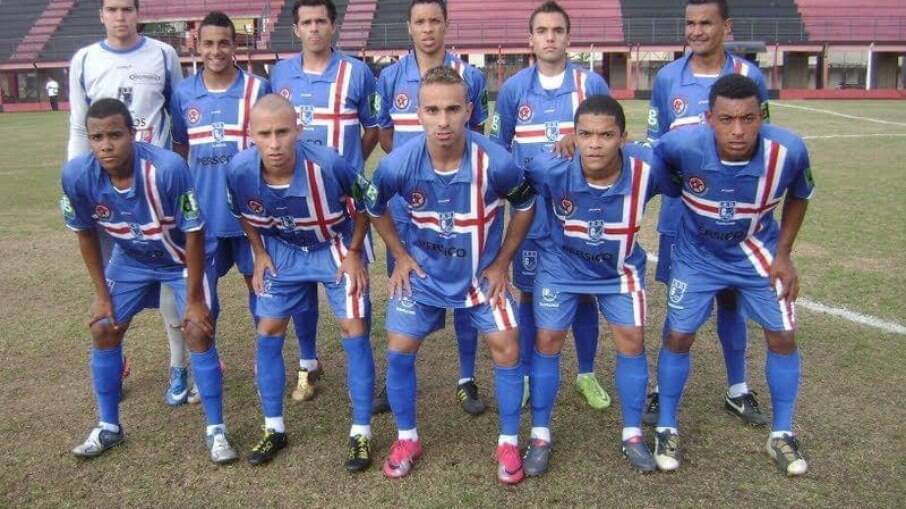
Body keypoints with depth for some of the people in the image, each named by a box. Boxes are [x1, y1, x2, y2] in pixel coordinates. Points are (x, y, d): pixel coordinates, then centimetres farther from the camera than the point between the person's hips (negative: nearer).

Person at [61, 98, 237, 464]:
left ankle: (216, 429, 2)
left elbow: (194, 234, -25)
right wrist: (102, 294, -2)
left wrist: (194, 298, -20)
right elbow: (85, 234, -6)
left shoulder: (168, 168, -37)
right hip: (130, 259, 4)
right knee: (103, 330, 2)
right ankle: (109, 427, 22)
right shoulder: (77, 175, -25)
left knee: (199, 332, -13)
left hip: (182, 258, -4)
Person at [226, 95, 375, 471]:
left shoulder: (327, 164, -34)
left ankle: (361, 433, 5)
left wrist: (353, 253, -13)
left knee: (354, 331, -7)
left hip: (336, 247, -3)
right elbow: (243, 214, 0)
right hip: (282, 251, 3)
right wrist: (260, 255, -2)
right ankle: (274, 429, 19)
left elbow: (364, 201, -14)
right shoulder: (240, 170, -24)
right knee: (268, 333, 3)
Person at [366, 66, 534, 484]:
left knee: (506, 348, -4)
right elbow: (374, 208, -1)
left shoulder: (496, 162, -27)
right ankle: (407, 438, 22)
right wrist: (400, 256, -3)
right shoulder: (398, 164, -24)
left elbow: (525, 206, -5)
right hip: (422, 272, 1)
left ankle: (508, 443, 16)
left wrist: (501, 263, -5)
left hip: (481, 272, 0)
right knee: (399, 350, 0)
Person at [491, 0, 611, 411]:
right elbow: (498, 148, 9)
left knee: (584, 291, 9)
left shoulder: (592, 84, -1)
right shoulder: (513, 89, 2)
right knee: (530, 292, 8)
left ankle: (586, 374, 25)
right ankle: (525, 376, 22)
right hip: (531, 212, 0)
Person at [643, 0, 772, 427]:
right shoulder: (667, 78, 1)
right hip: (681, 213, 0)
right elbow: (655, 143, 6)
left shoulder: (748, 77, 0)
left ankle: (737, 390, 27)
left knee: (730, 298, 11)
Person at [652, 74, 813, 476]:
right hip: (697, 254, -1)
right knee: (679, 337, 0)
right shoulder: (682, 144, -34)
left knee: (782, 336, 3)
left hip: (756, 252, 2)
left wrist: (783, 255, -4)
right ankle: (666, 429, 21)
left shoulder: (788, 150, -27)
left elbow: (798, 197, -4)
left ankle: (782, 434, 24)